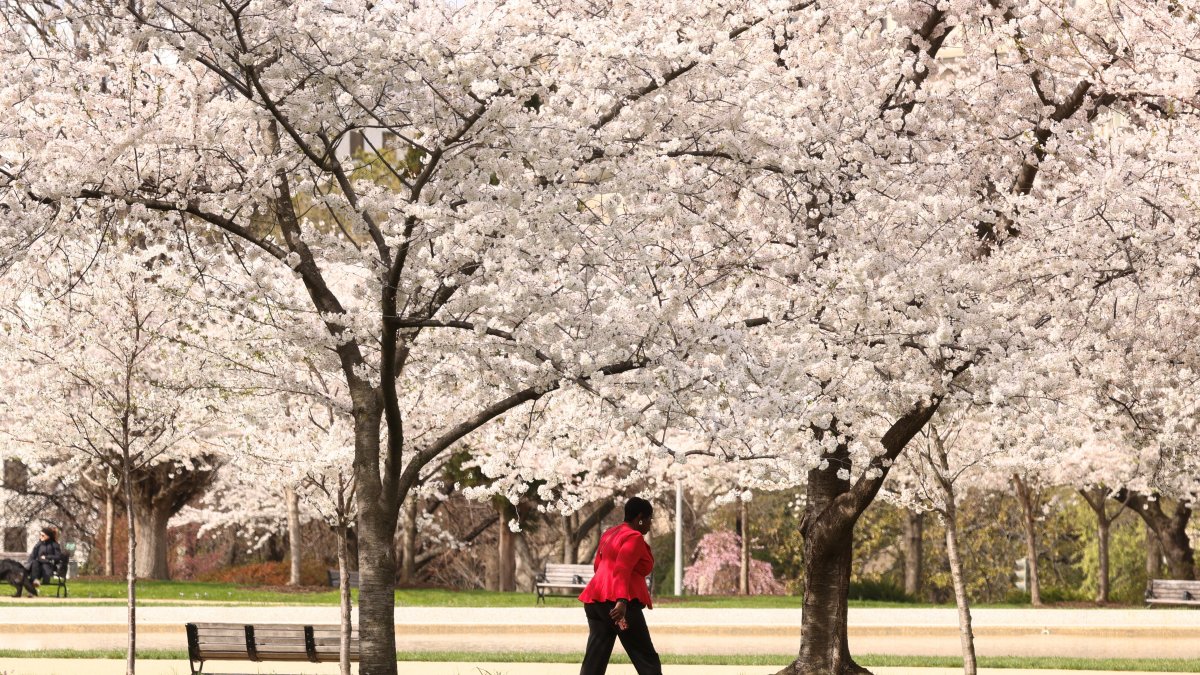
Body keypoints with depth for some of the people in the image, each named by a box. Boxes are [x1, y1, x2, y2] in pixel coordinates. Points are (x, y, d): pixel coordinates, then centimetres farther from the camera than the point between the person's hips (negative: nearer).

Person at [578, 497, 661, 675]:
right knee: (646, 658, -1)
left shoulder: (609, 534, 20)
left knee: (594, 660, 5)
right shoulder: (634, 538, -7)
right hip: (618, 603, -9)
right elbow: (622, 570, -21)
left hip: (595, 600, 9)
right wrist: (621, 601, -33)